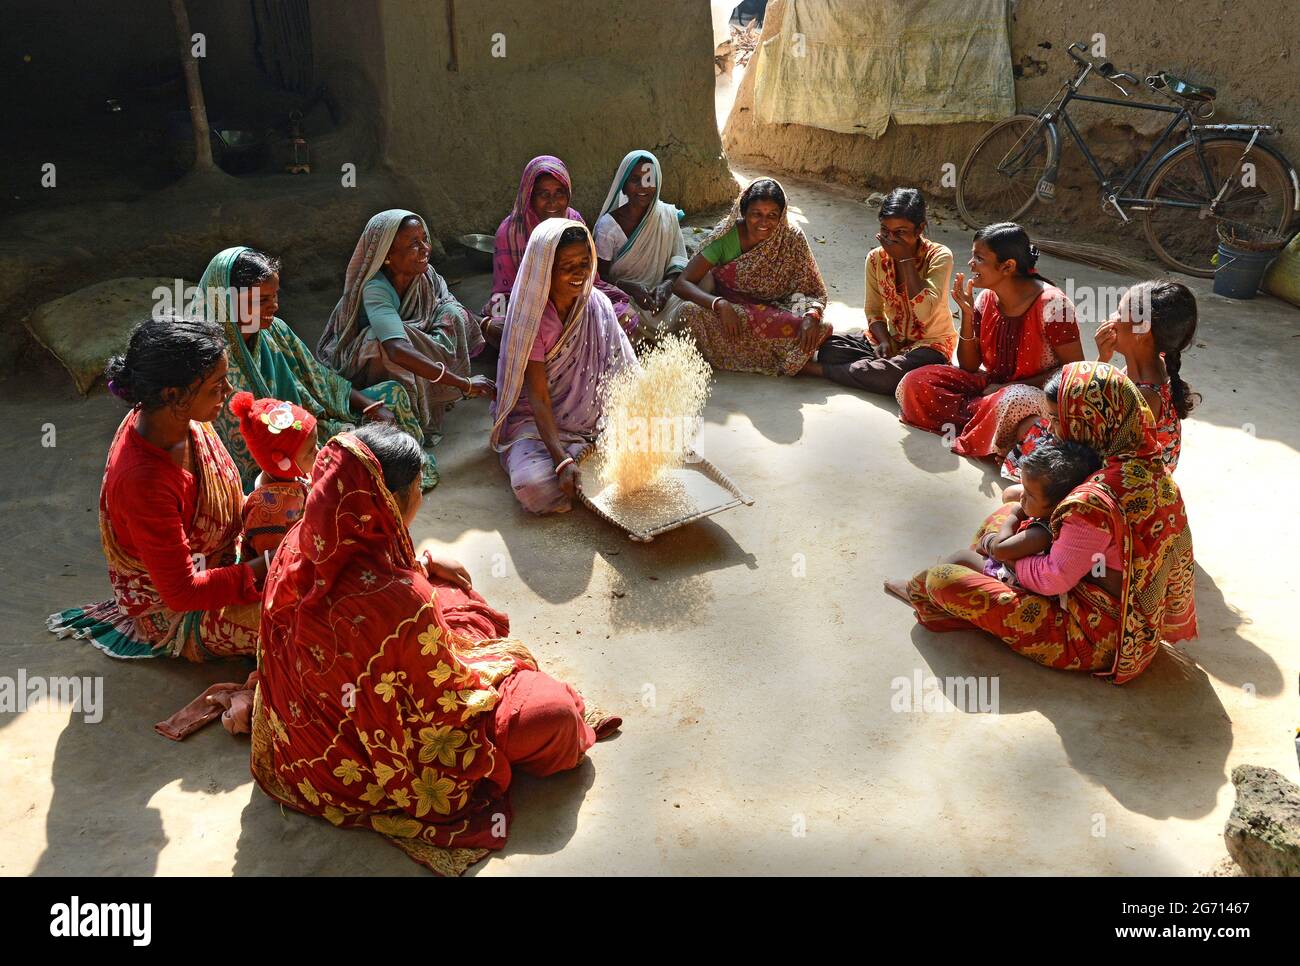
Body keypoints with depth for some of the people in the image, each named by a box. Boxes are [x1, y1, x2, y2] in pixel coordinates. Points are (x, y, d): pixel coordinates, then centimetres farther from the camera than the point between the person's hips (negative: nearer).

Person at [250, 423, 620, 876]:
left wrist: (422, 565, 7)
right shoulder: (402, 601, -41)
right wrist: (496, 662, -2)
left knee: (453, 598, 19)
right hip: (386, 758, -8)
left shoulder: (303, 543, -19)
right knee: (551, 712, -2)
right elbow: (447, 698, -22)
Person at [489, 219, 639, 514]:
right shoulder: (531, 317, -16)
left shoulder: (597, 305, -3)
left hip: (591, 418, 4)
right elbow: (538, 398, -20)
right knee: (535, 486, -32)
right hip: (535, 421, -4)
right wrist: (562, 460, -31)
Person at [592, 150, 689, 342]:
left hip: (659, 295, 3)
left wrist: (667, 285, -20)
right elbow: (601, 277, -6)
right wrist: (632, 288, -25)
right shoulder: (607, 225, -6)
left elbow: (678, 260, 3)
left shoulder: (668, 215, 4)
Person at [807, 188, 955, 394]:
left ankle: (818, 369, -19)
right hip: (891, 338, 5)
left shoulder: (940, 256, -16)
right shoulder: (876, 258, -2)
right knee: (829, 348, -17)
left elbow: (924, 313, -29)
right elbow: (874, 310, 4)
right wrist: (884, 342, -17)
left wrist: (906, 260, -25)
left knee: (893, 375, -36)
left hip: (931, 343, -4)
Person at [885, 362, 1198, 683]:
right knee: (1005, 514, 17)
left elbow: (1053, 579, -23)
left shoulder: (1096, 501, -33)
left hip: (1096, 641, -9)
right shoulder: (1151, 466, -6)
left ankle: (922, 593, 25)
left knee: (942, 580, -9)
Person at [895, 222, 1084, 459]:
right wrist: (967, 315, -11)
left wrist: (1015, 386, -19)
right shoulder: (985, 299, 0)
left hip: (1037, 394, -7)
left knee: (1011, 404, -43)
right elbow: (969, 367, 4)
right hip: (991, 386, 7)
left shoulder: (1051, 304, -17)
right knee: (914, 383, -12)